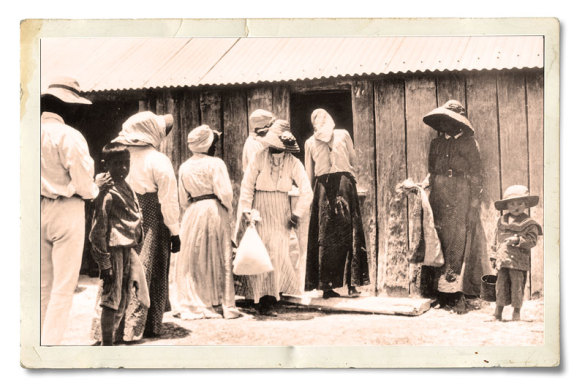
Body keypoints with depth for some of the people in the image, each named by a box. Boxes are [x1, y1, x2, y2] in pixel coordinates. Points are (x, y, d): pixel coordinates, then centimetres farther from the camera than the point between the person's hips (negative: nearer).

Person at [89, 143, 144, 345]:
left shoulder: (128, 189, 12)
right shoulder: (108, 193, -14)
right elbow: (98, 231, -16)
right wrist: (104, 263, -18)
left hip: (127, 250, 9)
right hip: (114, 251, -9)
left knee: (122, 303, 15)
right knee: (111, 300, -5)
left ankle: (110, 340, 26)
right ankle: (107, 346, 2)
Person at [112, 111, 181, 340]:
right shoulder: (158, 161, -10)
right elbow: (168, 200, -10)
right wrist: (175, 232, -4)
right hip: (152, 224, -4)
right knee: (151, 274, 6)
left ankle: (117, 323, 21)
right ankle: (149, 326, 12)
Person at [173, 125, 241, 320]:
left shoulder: (184, 167, 5)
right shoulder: (215, 164, -10)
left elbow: (183, 199, 8)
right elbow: (225, 192, -16)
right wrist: (228, 209, 0)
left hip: (193, 214, 3)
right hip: (215, 211, -3)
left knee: (193, 261, 11)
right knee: (219, 259, 6)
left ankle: (195, 305, 12)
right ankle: (226, 305, 11)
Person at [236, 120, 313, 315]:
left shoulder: (293, 163, -4)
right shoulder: (259, 158, -7)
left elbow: (307, 191, -2)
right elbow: (247, 185, -4)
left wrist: (297, 213, -6)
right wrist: (246, 210, -9)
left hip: (281, 212, 1)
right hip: (261, 210, -1)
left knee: (278, 253, -3)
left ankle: (269, 299, 10)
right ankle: (264, 301, 3)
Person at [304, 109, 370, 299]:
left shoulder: (310, 142, 9)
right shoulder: (343, 134, 8)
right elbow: (354, 160, 11)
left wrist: (312, 193, 18)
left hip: (322, 186, 1)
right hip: (344, 183, -1)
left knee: (324, 237, 1)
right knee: (348, 233, 0)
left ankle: (327, 286, 1)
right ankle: (351, 284, -2)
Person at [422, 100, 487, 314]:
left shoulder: (468, 143, 2)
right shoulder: (436, 143, 15)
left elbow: (476, 176, -1)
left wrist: (473, 206, -6)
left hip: (460, 201, -4)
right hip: (439, 201, 4)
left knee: (459, 246, -8)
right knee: (440, 244, 0)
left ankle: (457, 296, -6)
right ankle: (443, 295, 4)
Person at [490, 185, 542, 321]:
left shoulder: (529, 224, 0)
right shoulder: (501, 222, 13)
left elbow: (532, 241, -5)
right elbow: (496, 240, 16)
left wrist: (518, 240, -17)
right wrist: (493, 256, 13)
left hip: (519, 261, -3)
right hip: (502, 260, 3)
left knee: (517, 285, -1)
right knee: (501, 285, 6)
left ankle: (517, 311, 12)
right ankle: (499, 310, 17)